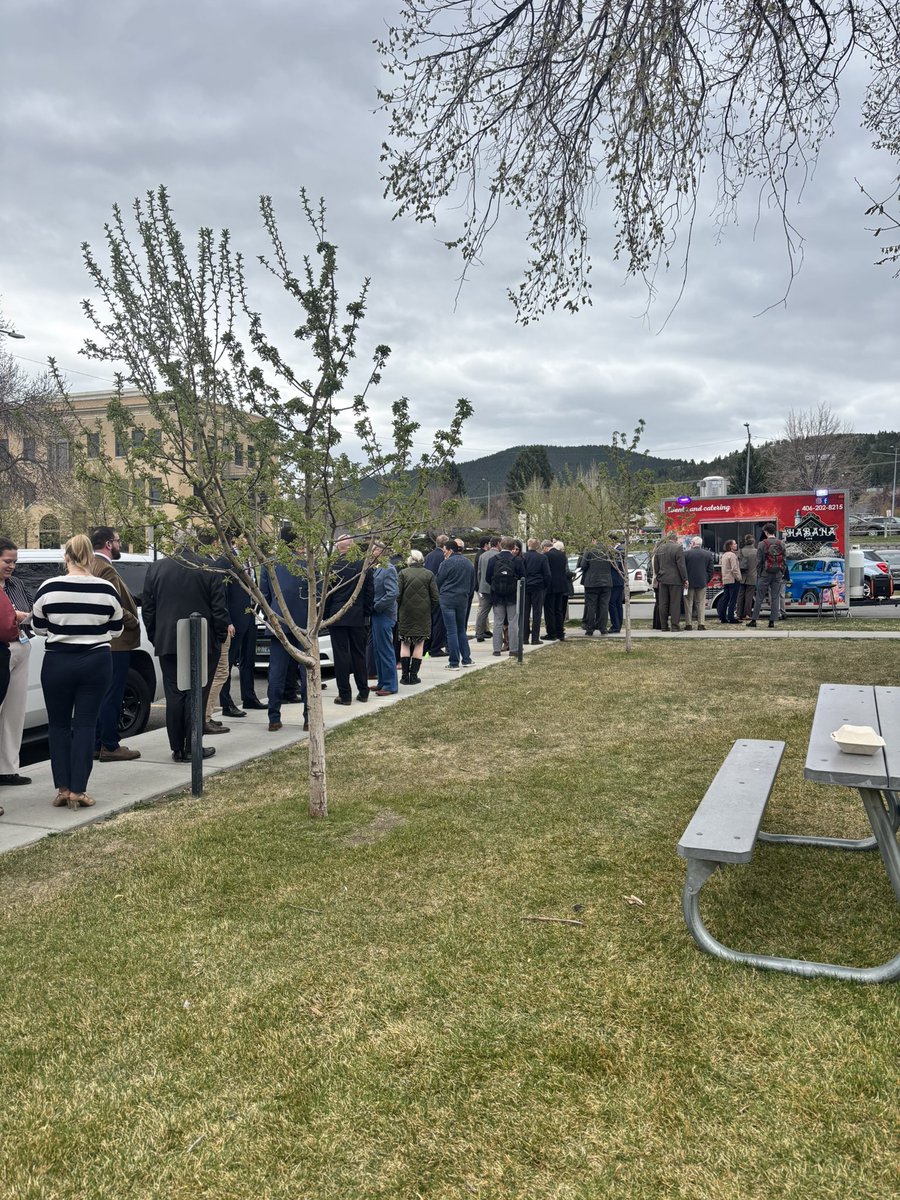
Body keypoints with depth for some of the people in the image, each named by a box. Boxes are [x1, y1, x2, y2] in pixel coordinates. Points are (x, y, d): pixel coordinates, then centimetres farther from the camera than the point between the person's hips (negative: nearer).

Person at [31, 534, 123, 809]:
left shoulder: (49, 588, -8)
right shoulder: (106, 589, -6)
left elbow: (39, 627, 4)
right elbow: (115, 630, 4)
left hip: (58, 663, 0)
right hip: (96, 663, 1)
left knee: (58, 724, 12)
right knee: (85, 724, 5)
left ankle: (63, 789, 11)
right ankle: (78, 791, 4)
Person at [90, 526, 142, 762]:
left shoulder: (92, 566, 15)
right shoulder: (106, 569, -17)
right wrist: (134, 622, -9)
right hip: (115, 642, -10)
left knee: (101, 695, 15)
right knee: (112, 696, -4)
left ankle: (97, 744, 21)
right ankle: (110, 747, 1)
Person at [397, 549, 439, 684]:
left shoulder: (403, 573, -3)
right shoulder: (429, 574, -1)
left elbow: (397, 595, -7)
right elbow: (435, 598, -3)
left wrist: (398, 611, 7)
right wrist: (429, 611, 12)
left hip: (406, 613, 0)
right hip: (423, 615, 0)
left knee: (405, 644, 10)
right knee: (419, 644, 8)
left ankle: (405, 675, 6)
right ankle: (414, 675, 5)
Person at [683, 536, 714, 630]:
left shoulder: (686, 553, -7)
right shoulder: (708, 554, 1)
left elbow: (682, 568, -5)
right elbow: (711, 570, 1)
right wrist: (706, 580, 9)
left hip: (689, 582, -1)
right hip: (702, 582, 2)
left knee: (689, 603, 6)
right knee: (701, 603, 7)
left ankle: (689, 624, 5)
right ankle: (701, 624, 1)